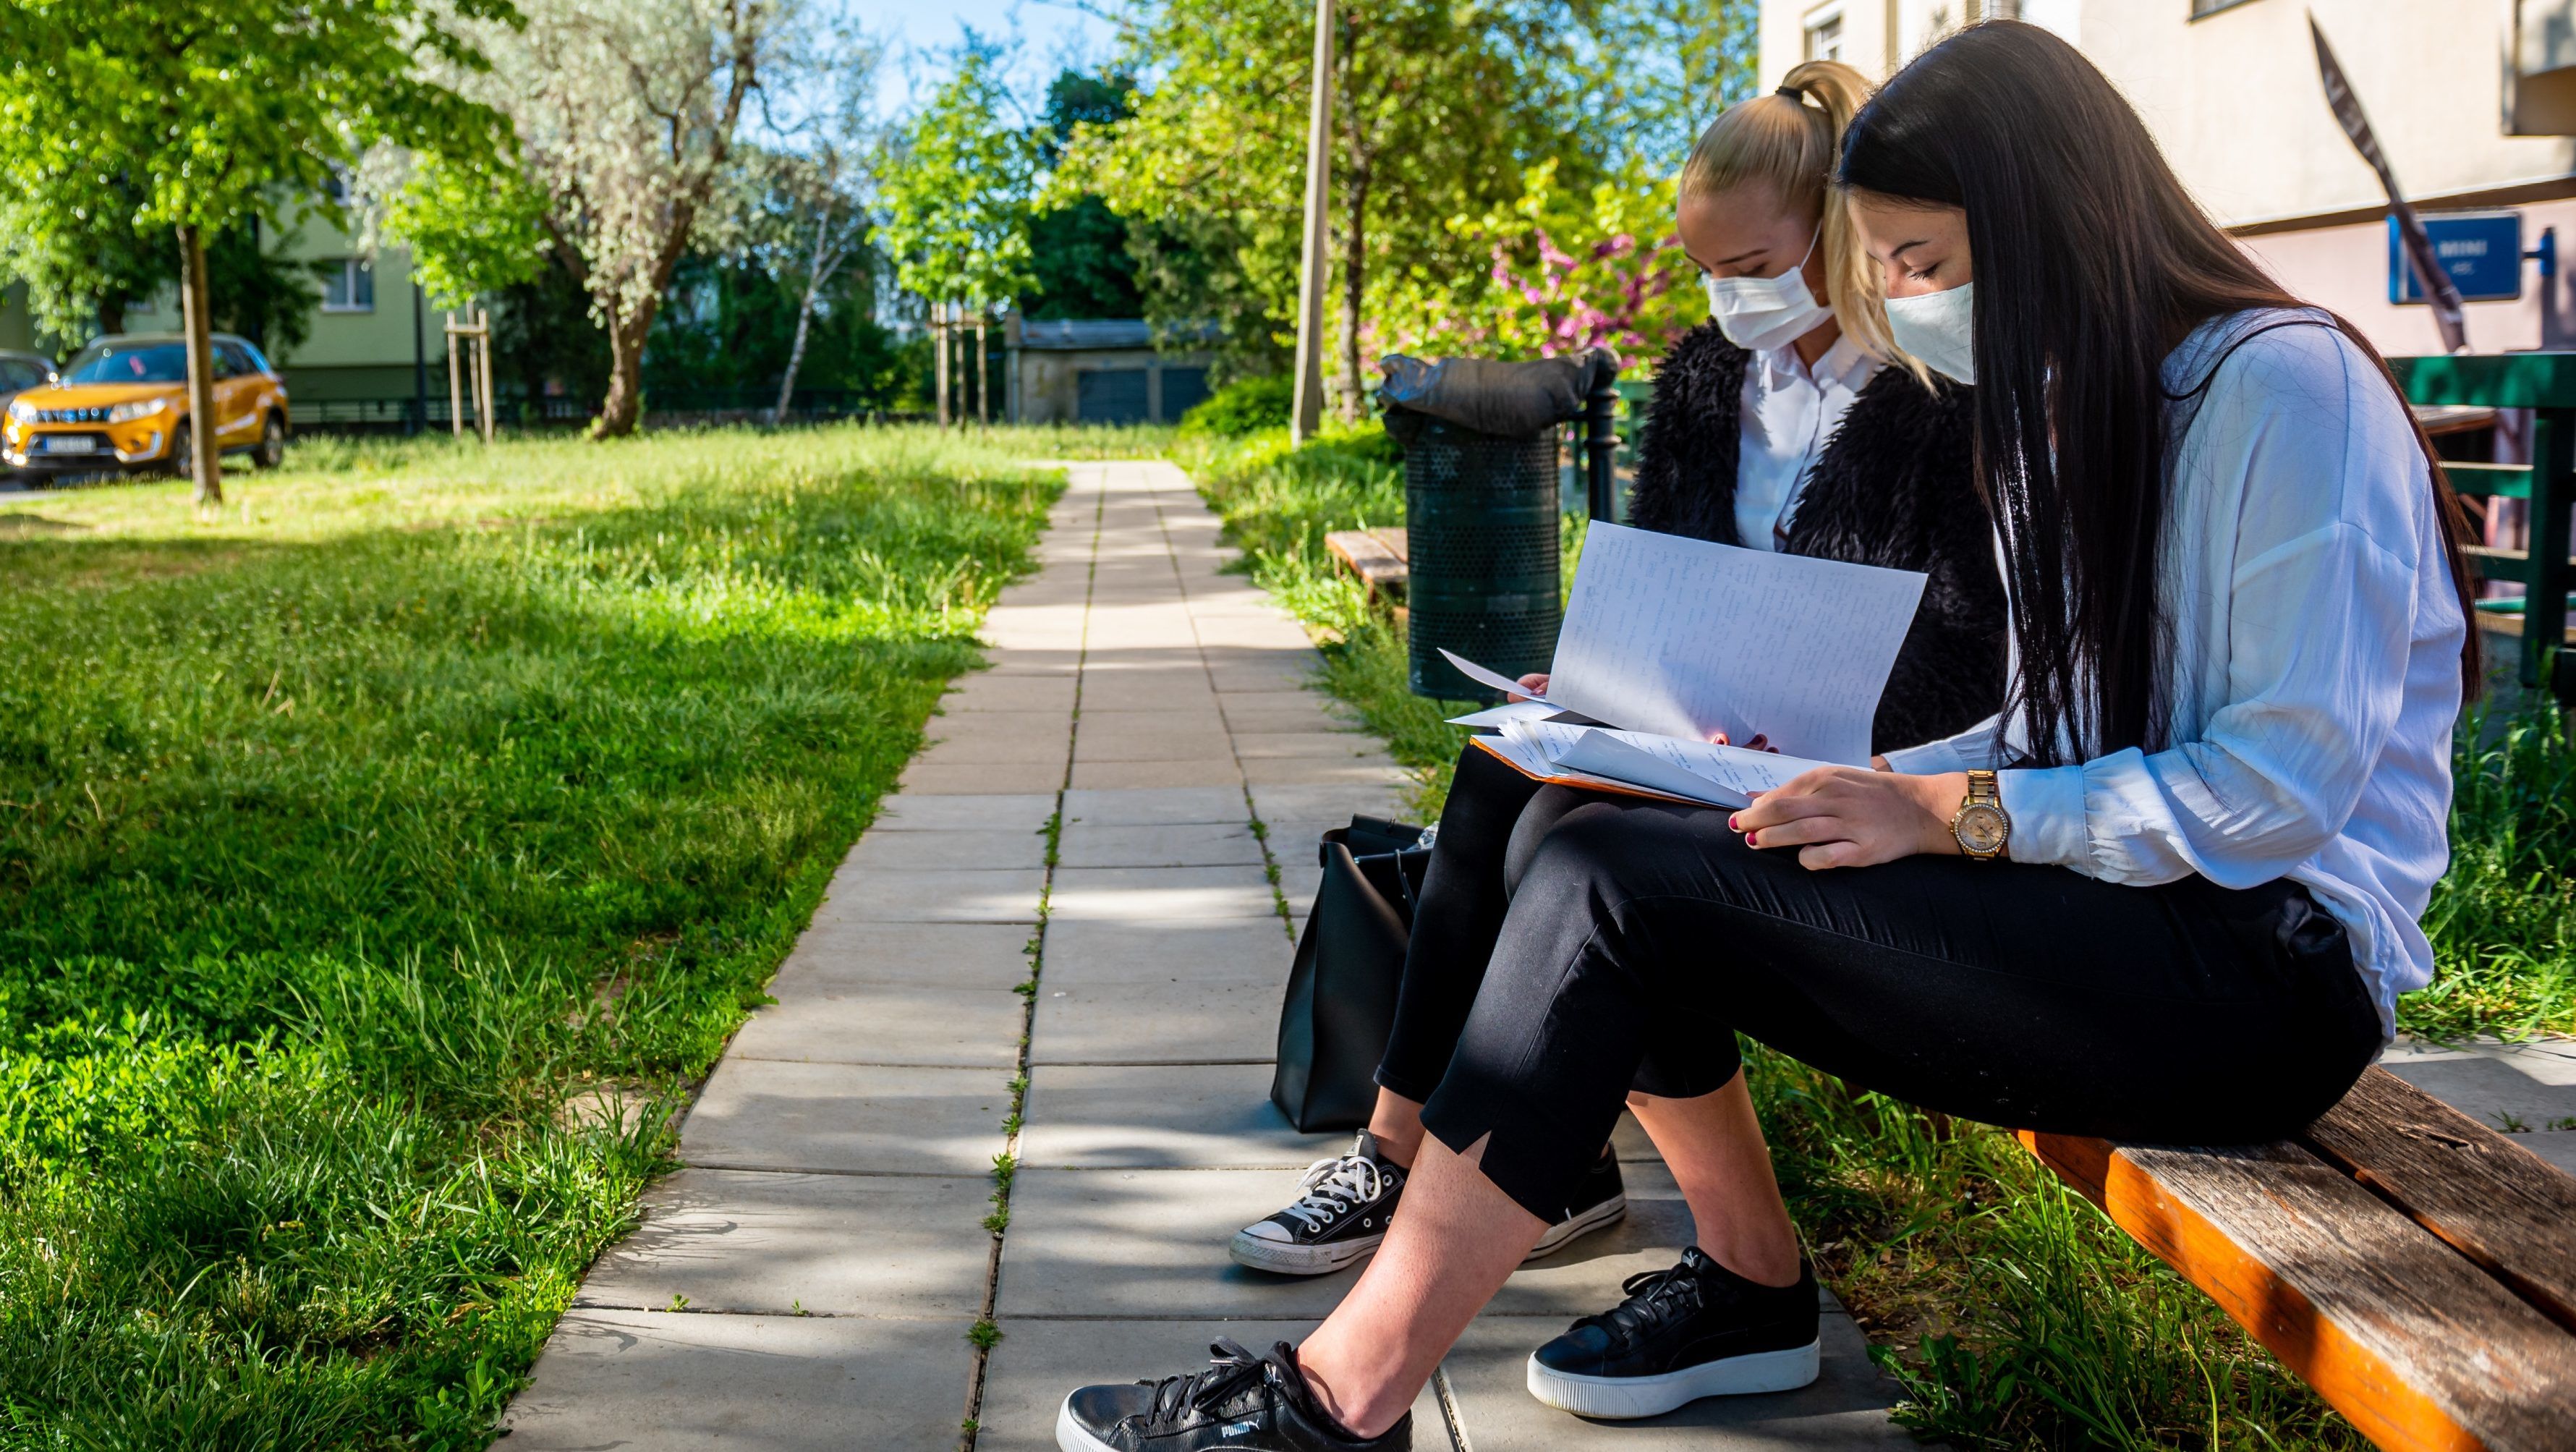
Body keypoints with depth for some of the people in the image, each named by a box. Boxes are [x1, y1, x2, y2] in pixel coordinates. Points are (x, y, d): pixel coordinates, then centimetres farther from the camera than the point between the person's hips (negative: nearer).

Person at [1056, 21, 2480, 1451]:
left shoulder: (2284, 383, -10)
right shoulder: (2067, 407, 18)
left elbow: (2287, 782, -17)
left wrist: (1952, 814, -19)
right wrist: (1841, 783, 2)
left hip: (2273, 965, -9)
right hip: (2120, 927, 9)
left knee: (1615, 878, -22)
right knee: (1590, 846, -7)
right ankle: (1748, 1287, 1)